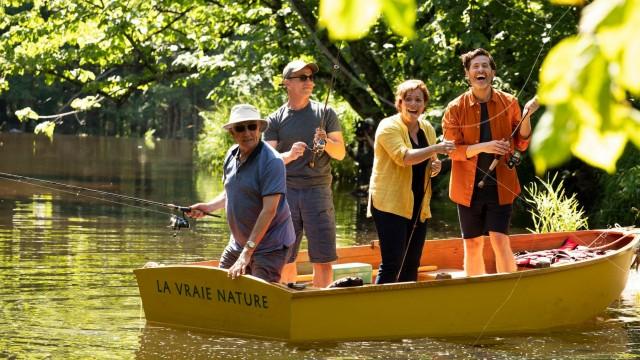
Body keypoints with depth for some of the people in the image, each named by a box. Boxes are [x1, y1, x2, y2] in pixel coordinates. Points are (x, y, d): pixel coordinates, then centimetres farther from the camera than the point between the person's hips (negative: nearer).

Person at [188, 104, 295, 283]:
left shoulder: (272, 161, -20)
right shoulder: (232, 155, 4)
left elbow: (269, 210, -26)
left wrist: (247, 252, -30)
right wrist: (208, 207, 2)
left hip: (269, 246, -8)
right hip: (238, 243, 8)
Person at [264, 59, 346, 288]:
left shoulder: (325, 113, 7)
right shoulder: (275, 120, 7)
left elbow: (340, 153, 6)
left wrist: (326, 143, -15)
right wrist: (289, 155, -18)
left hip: (318, 190, 0)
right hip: (286, 192, 1)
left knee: (323, 258, -5)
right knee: (286, 258, 4)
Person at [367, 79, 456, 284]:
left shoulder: (427, 129, 12)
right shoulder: (389, 127, -10)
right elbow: (403, 157, -26)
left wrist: (435, 167, 2)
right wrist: (436, 149, -30)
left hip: (418, 206, 7)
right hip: (390, 204, -7)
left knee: (412, 265, 10)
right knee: (392, 264, -13)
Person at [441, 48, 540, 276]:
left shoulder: (509, 103, 1)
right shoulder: (455, 109, -3)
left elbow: (521, 144, 4)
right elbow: (453, 150, -6)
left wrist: (526, 116, -13)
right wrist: (483, 147, -22)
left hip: (500, 185, -1)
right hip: (469, 186, 1)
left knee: (500, 240, -11)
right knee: (472, 244, 8)